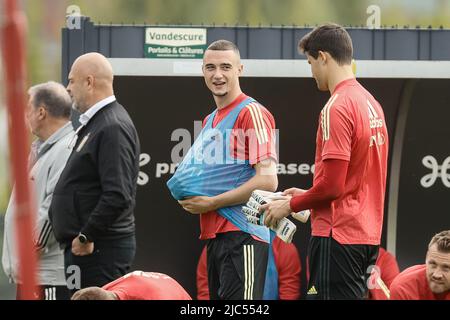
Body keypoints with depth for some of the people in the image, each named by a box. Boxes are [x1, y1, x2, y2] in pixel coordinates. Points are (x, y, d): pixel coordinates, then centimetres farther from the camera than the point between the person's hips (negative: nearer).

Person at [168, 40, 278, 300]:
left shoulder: (252, 113, -9)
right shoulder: (210, 121, 19)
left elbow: (268, 181, -17)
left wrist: (212, 203, -14)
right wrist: (192, 199, 8)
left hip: (243, 237, -9)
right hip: (214, 236, 9)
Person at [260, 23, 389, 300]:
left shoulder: (337, 108, -15)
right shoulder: (371, 103, 13)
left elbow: (331, 185, -18)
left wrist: (290, 205, -4)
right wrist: (306, 196, 20)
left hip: (338, 235, -9)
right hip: (367, 233, 9)